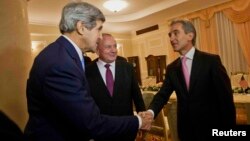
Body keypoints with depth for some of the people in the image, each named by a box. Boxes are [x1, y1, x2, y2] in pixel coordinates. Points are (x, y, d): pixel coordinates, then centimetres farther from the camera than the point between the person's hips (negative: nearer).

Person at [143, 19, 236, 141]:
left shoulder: (211, 61, -9)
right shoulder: (172, 68, 3)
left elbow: (225, 97, -11)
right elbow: (163, 94, -5)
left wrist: (228, 131, -11)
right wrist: (151, 112, -24)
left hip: (210, 128, -3)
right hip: (185, 129, 4)